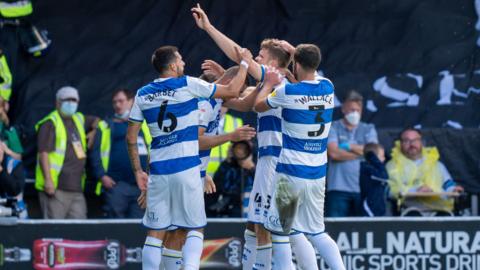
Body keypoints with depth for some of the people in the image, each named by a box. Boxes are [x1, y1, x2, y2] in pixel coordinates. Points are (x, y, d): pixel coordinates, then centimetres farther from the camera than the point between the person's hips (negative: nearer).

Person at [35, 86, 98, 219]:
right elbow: (43, 153, -13)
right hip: (56, 188, -8)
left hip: (76, 188, 8)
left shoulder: (79, 119, 20)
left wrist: (93, 133, 16)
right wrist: (48, 180, -22)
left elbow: (97, 122, 39)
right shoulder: (50, 123, -5)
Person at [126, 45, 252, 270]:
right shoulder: (188, 85, -4)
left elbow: (131, 137, 9)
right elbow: (233, 91, 2)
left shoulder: (143, 95, 7)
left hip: (158, 171, 3)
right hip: (186, 167, -3)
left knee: (155, 233, 8)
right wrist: (244, 63, 16)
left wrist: (137, 171, 17)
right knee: (195, 229, 5)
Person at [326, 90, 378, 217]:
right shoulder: (333, 128, 8)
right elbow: (334, 153, -8)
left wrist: (348, 146, -3)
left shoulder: (368, 129, 17)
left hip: (363, 188, 2)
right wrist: (361, 152, -3)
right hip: (339, 189, -2)